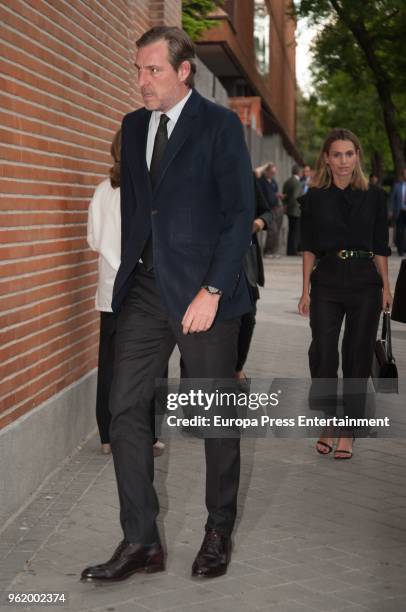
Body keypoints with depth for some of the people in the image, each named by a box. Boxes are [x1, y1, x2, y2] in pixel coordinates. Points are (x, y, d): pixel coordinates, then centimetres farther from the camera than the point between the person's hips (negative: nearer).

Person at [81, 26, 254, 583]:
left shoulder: (220, 125, -5)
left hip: (203, 289, -5)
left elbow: (240, 214, -9)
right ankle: (141, 542, 6)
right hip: (144, 287, 5)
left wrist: (212, 290, -15)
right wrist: (130, 274, 9)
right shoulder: (133, 126, 12)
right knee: (125, 407, -1)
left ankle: (219, 532, 22)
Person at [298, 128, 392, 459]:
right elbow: (309, 248, 5)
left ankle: (347, 435, 9)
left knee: (358, 358, 2)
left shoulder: (374, 196, 4)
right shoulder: (315, 198, 4)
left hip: (364, 283, 0)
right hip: (326, 283, 0)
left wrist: (386, 286, 1)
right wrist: (306, 290, -1)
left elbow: (380, 248, 6)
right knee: (323, 356, -4)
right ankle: (327, 429, 12)